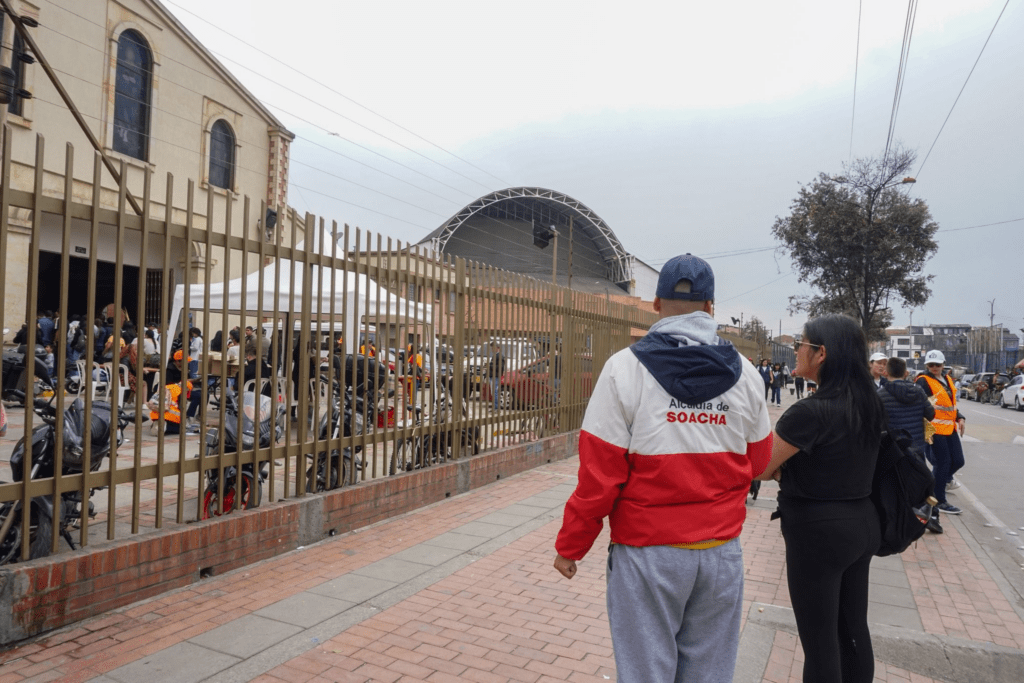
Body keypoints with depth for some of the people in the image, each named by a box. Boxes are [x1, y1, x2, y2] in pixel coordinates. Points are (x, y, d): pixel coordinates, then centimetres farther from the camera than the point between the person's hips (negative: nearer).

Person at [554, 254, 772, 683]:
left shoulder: (625, 368, -12)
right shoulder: (744, 374, -1)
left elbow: (599, 472, -13)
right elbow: (757, 461, 10)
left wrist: (569, 546, -2)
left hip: (648, 553, -3)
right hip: (721, 551, 4)